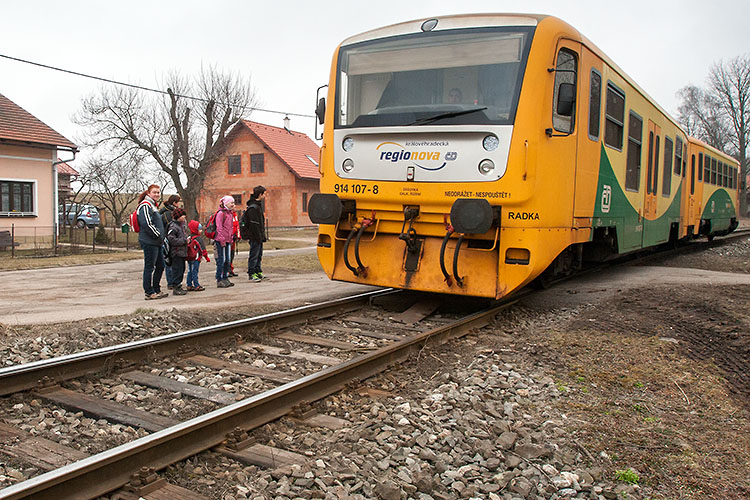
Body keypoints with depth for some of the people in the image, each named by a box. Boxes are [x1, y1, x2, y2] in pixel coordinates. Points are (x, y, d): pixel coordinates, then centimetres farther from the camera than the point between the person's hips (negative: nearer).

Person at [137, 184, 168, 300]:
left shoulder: (152, 205, 20)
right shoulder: (145, 205, -12)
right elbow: (146, 224, -22)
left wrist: (161, 236, 16)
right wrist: (158, 235, -16)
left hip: (156, 243, 10)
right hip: (149, 242, -10)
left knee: (160, 266, 15)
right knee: (149, 267, -4)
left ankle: (156, 290, 24)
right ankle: (149, 293, 2)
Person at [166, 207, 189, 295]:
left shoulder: (181, 225, 16)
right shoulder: (173, 227, -15)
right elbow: (172, 240, -22)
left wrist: (187, 238, 7)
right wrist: (184, 240, -20)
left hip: (182, 252, 10)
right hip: (176, 252, -10)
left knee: (182, 269, 13)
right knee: (177, 270, -7)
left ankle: (178, 286, 21)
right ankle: (175, 288, -2)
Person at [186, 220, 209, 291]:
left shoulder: (189, 238, 9)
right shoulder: (198, 238, -13)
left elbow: (187, 247, 17)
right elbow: (202, 248, -11)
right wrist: (206, 257, -5)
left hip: (189, 258, 8)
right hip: (196, 258, -8)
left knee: (190, 272, 12)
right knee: (195, 272, -6)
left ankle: (189, 286, 16)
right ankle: (196, 286, -3)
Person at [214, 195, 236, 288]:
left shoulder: (230, 214, 15)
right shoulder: (220, 213, -11)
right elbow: (219, 228, -15)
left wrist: (231, 238, 16)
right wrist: (222, 240, -18)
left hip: (228, 240, 8)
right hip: (220, 240, -8)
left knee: (228, 260, 11)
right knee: (221, 260, -5)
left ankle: (225, 278, 19)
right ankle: (219, 280, 0)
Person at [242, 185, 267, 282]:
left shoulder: (258, 205, 15)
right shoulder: (253, 207, -18)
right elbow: (254, 224, -21)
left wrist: (262, 236, 19)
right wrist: (259, 237, -21)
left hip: (259, 236, 10)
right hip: (255, 236, -10)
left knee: (259, 255, 14)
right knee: (254, 255, -4)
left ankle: (258, 272, 21)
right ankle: (251, 274, 1)